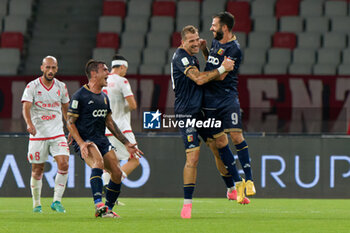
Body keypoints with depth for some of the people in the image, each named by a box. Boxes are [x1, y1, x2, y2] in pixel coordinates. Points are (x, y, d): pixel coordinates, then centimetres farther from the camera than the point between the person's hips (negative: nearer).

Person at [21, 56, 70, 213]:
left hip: (58, 133, 2)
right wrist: (30, 124, -34)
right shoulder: (32, 86, -5)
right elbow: (26, 108, -16)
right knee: (37, 170, 3)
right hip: (38, 134, -2)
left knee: (64, 164, -16)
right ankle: (36, 204, 19)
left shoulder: (61, 87, 6)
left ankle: (57, 201, -9)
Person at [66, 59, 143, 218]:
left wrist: (126, 144, 22)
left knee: (117, 173, -7)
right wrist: (81, 143, -20)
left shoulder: (104, 97, 16)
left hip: (101, 139, 7)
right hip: (85, 140, -7)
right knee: (98, 162, -35)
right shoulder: (80, 96, -7)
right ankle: (98, 204, -44)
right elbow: (70, 122, -7)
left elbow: (109, 122, 25)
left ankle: (107, 210, 9)